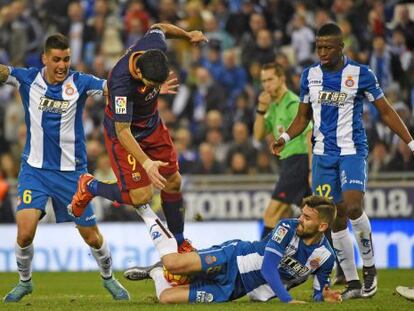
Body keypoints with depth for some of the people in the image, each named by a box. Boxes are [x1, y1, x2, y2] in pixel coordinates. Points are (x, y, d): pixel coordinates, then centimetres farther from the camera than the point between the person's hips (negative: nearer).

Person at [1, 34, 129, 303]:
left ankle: (109, 278, 34)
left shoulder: (79, 83, -7)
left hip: (71, 171, 0)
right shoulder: (28, 79, -4)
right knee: (25, 231, -16)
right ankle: (24, 281, 11)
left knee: (91, 236, 6)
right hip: (35, 169, 0)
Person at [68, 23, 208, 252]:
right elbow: (122, 131, -35)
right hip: (124, 131, -7)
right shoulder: (122, 82, -40)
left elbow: (158, 28, 4)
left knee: (173, 182, 9)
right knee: (141, 196, -12)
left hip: (152, 123, 7)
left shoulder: (155, 46, -24)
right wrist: (146, 163, -42)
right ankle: (89, 186, 15)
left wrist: (188, 35, 21)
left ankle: (180, 243, 27)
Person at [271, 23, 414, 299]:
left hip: (353, 152, -4)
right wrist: (285, 138, -2)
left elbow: (386, 112, 1)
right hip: (323, 154, 4)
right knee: (336, 218, 3)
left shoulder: (361, 74, -6)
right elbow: (303, 116, 16)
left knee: (353, 207, -23)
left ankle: (370, 267, -3)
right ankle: (352, 283, 10)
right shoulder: (310, 75, 5)